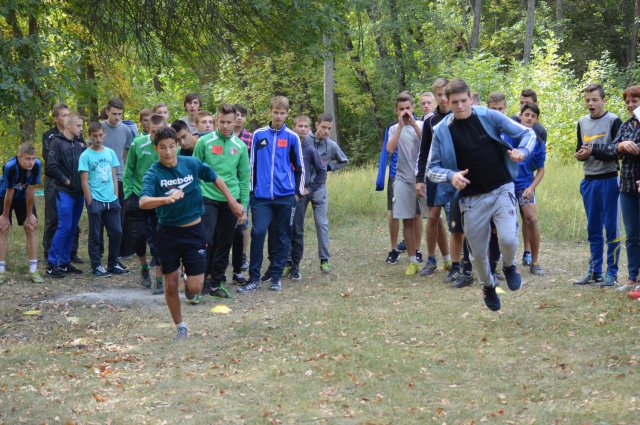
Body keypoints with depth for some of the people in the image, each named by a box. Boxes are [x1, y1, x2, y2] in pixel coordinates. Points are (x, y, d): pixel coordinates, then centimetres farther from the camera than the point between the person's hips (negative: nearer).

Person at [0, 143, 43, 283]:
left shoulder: (37, 165, -28)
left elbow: (30, 191, -19)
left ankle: (33, 269, -2)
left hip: (24, 198, 3)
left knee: (31, 228, -4)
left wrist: (29, 214, -11)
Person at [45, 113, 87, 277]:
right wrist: (65, 180, -11)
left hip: (79, 193, 6)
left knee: (72, 228, 9)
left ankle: (64, 262, 16)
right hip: (65, 192, -6)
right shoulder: (58, 142, -6)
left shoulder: (80, 144, 13)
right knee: (64, 227, -10)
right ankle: (52, 264, -4)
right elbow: (50, 167, -14)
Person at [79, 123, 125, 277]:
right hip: (95, 201, -5)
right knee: (95, 235, 3)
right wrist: (90, 203, -10)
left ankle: (113, 264, 19)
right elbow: (84, 182, -6)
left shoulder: (110, 153, 9)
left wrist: (116, 197, 6)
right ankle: (96, 266, 12)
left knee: (116, 232, 6)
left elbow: (114, 177, 13)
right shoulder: (86, 156, -5)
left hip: (111, 201, 5)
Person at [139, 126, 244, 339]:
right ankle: (180, 327, 26)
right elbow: (143, 202, -33)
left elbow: (215, 179, 12)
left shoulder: (191, 164, -7)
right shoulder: (153, 173, -15)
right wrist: (166, 199, -50)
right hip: (168, 232, -1)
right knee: (170, 285, 6)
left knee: (195, 288, -6)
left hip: (193, 230, 1)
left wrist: (233, 203, 16)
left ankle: (189, 283, 30)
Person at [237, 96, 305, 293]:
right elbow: (252, 164, 12)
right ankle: (254, 278, -3)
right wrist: (251, 189, 11)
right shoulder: (259, 135, 6)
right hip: (261, 195, 0)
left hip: (285, 195, 0)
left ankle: (276, 276, 16)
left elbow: (299, 167, 9)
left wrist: (298, 192, 7)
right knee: (257, 233, -10)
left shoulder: (292, 138, 3)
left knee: (283, 237, 5)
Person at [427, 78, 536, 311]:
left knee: (508, 239, -22)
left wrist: (522, 151, -20)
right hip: (472, 198, 1)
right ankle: (488, 286, 40)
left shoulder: (489, 117, -5)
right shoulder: (442, 131, -3)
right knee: (478, 253, 8)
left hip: (501, 189, -1)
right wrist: (451, 176, -19)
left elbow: (528, 133, 2)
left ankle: (509, 266, 13)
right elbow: (431, 169, 2)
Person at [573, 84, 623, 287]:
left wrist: (593, 152, -19)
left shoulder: (613, 121, -6)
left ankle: (612, 272, 4)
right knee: (593, 229, 11)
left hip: (608, 180, -5)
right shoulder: (582, 122, 11)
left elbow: (617, 152, -12)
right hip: (589, 181, 6)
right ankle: (594, 271, 17)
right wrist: (580, 154, -4)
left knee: (611, 228, -1)